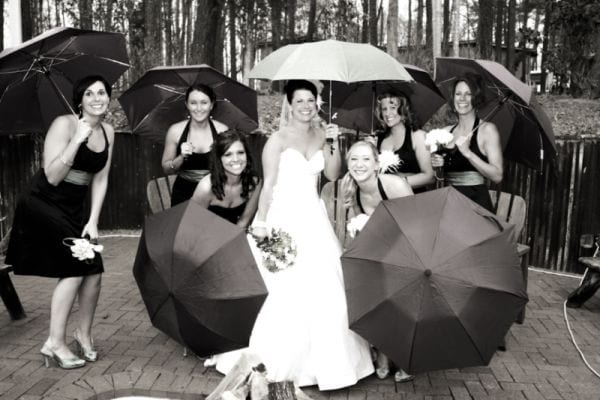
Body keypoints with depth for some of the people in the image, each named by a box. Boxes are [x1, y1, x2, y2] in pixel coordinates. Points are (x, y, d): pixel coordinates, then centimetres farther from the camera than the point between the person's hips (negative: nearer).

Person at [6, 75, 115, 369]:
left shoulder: (108, 132, 4)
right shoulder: (64, 124, -15)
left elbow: (100, 180, 4)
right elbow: (52, 177, -21)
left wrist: (93, 221, -3)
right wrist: (77, 141, -30)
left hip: (74, 210, 6)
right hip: (44, 206, -6)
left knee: (93, 271, -1)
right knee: (75, 269, -12)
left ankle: (83, 333, 21)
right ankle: (54, 344, 1)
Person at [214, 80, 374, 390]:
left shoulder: (321, 135, 8)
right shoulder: (278, 140, -8)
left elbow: (333, 175, 5)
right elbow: (268, 184, -10)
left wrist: (334, 144, -7)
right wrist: (261, 221, -16)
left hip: (314, 217, 6)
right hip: (285, 217, -5)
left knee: (325, 285, 6)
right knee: (292, 290, -5)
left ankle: (323, 359, 24)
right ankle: (267, 358, 15)